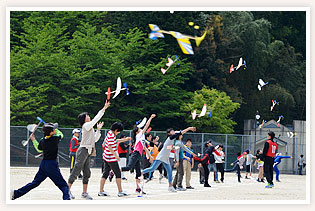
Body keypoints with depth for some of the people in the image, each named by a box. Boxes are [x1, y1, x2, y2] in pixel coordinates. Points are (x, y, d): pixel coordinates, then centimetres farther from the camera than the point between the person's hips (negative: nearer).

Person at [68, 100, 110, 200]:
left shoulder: (90, 128, 20)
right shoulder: (86, 126, -7)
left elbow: (95, 139, 22)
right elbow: (96, 119, -13)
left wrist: (98, 129, 16)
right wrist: (104, 109, -10)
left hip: (88, 152, 10)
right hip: (83, 150, -10)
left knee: (87, 173, 8)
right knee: (76, 171, -9)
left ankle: (84, 192, 11)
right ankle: (67, 190, -6)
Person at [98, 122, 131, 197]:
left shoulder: (110, 133, 12)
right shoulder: (111, 135, -18)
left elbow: (115, 141, 28)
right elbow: (110, 147, -23)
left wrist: (125, 139, 28)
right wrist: (116, 155, -24)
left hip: (106, 158, 10)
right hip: (112, 158, -10)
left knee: (105, 174, 10)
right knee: (118, 174, -1)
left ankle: (101, 191, 10)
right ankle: (120, 192, 1)